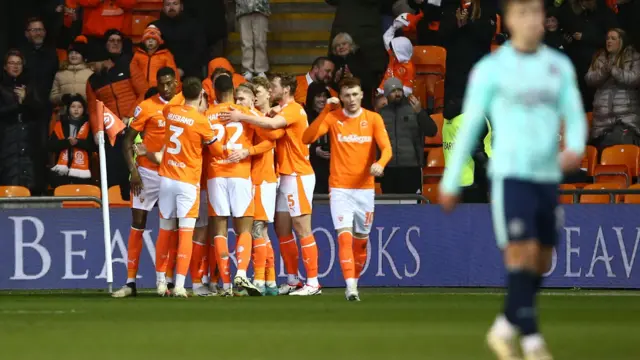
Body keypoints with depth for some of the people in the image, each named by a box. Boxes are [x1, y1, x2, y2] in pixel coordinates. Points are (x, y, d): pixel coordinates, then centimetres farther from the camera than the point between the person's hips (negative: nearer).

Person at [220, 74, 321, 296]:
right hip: (286, 177, 9)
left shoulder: (294, 110, -12)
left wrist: (242, 117, -28)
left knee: (302, 229, -8)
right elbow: (273, 133, 5)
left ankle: (313, 282, -7)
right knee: (282, 229, 9)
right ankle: (292, 281, 14)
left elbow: (272, 125, -30)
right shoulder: (282, 111, 17)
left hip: (298, 176, -9)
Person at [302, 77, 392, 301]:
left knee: (361, 240, 10)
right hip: (340, 188, -2)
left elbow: (386, 148, -9)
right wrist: (325, 111, -18)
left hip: (365, 188, 2)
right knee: (345, 236, -17)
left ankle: (355, 281, 28)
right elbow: (307, 138, -11)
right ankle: (350, 287, -22)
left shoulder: (373, 119, 1)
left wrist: (380, 163, -31)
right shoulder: (333, 118, 0)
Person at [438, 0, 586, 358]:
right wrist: (450, 182, 6)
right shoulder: (490, 70, 0)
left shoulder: (560, 66, 10)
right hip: (510, 176, -4)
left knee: (542, 262, 7)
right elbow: (469, 127, 4)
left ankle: (505, 328, 25)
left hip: (548, 177, 4)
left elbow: (575, 117, 7)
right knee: (522, 254, -15)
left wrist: (575, 149, -15)